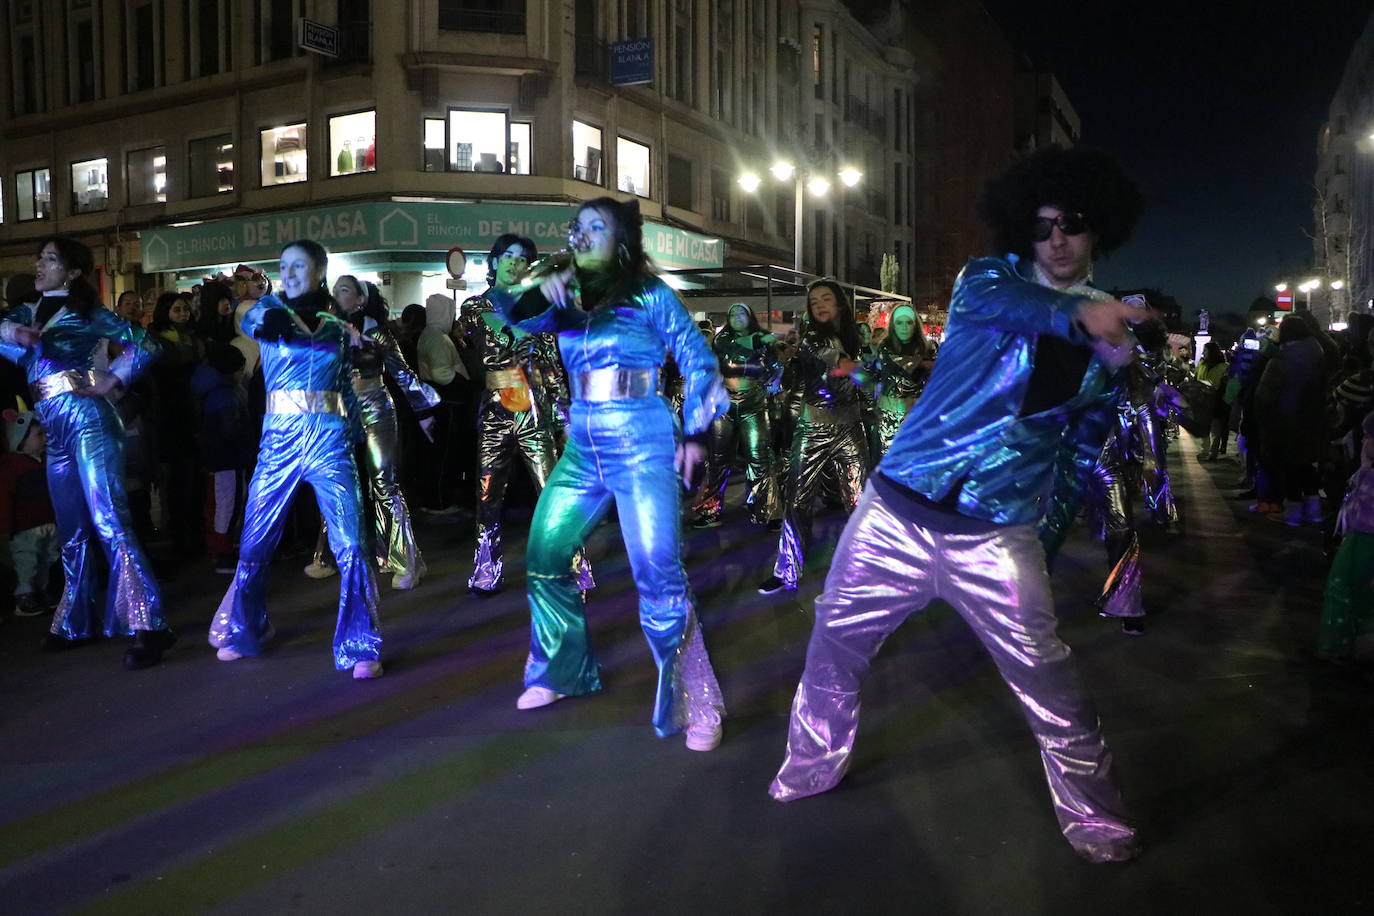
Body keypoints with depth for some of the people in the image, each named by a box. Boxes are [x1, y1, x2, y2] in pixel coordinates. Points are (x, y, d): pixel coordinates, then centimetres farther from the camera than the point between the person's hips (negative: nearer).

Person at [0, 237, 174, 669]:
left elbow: (145, 345, -3)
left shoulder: (88, 313, 1)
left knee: (109, 520, -15)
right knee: (71, 529, 14)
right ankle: (74, 622, 26)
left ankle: (148, 625, -20)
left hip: (85, 417, -7)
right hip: (55, 429, 7)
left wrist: (106, 384, -8)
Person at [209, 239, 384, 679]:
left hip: (330, 437, 0)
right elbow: (257, 321, -16)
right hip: (279, 437, 0)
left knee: (350, 545, -10)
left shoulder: (338, 325, 12)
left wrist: (356, 435, 8)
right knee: (254, 542, 7)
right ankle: (243, 631, 30)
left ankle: (360, 647, -1)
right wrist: (333, 334, -13)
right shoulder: (270, 307, 8)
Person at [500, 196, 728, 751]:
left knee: (659, 578, -11)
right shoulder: (569, 297, 13)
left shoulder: (650, 294, -1)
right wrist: (542, 291, -17)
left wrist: (697, 433, -11)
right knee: (544, 562, 9)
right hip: (583, 447, 6)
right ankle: (563, 673, 29)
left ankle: (695, 707, -1)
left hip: (642, 444, -6)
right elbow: (520, 319, 3)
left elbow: (698, 361, -2)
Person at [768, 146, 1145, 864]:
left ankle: (1094, 817, 25)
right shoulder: (987, 278, 1)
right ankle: (812, 767, 33)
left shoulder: (1111, 335, 10)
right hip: (899, 509, 0)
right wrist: (1077, 311, -43)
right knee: (834, 644, 9)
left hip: (997, 538, 1)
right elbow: (998, 302, -27)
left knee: (1048, 683, 0)